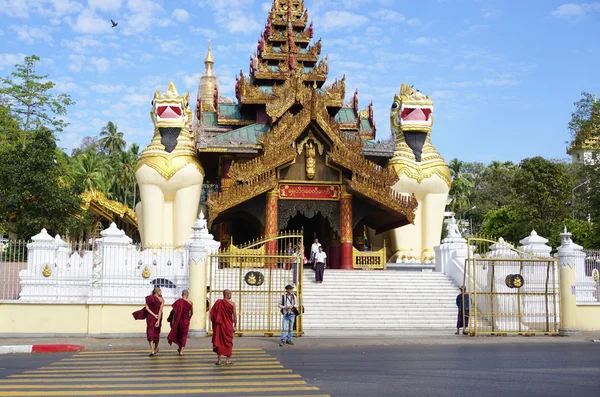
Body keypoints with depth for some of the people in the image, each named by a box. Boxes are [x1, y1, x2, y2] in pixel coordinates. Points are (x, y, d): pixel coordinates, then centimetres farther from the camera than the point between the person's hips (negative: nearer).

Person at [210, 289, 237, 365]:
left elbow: (212, 314, -2)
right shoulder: (232, 303, -8)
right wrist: (235, 325, 2)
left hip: (219, 325, 2)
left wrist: (214, 323, 8)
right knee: (228, 342, 9)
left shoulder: (218, 302, -2)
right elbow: (234, 315, -8)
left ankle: (218, 360, 11)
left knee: (218, 341, 11)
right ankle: (228, 360, 12)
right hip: (228, 326, -2)